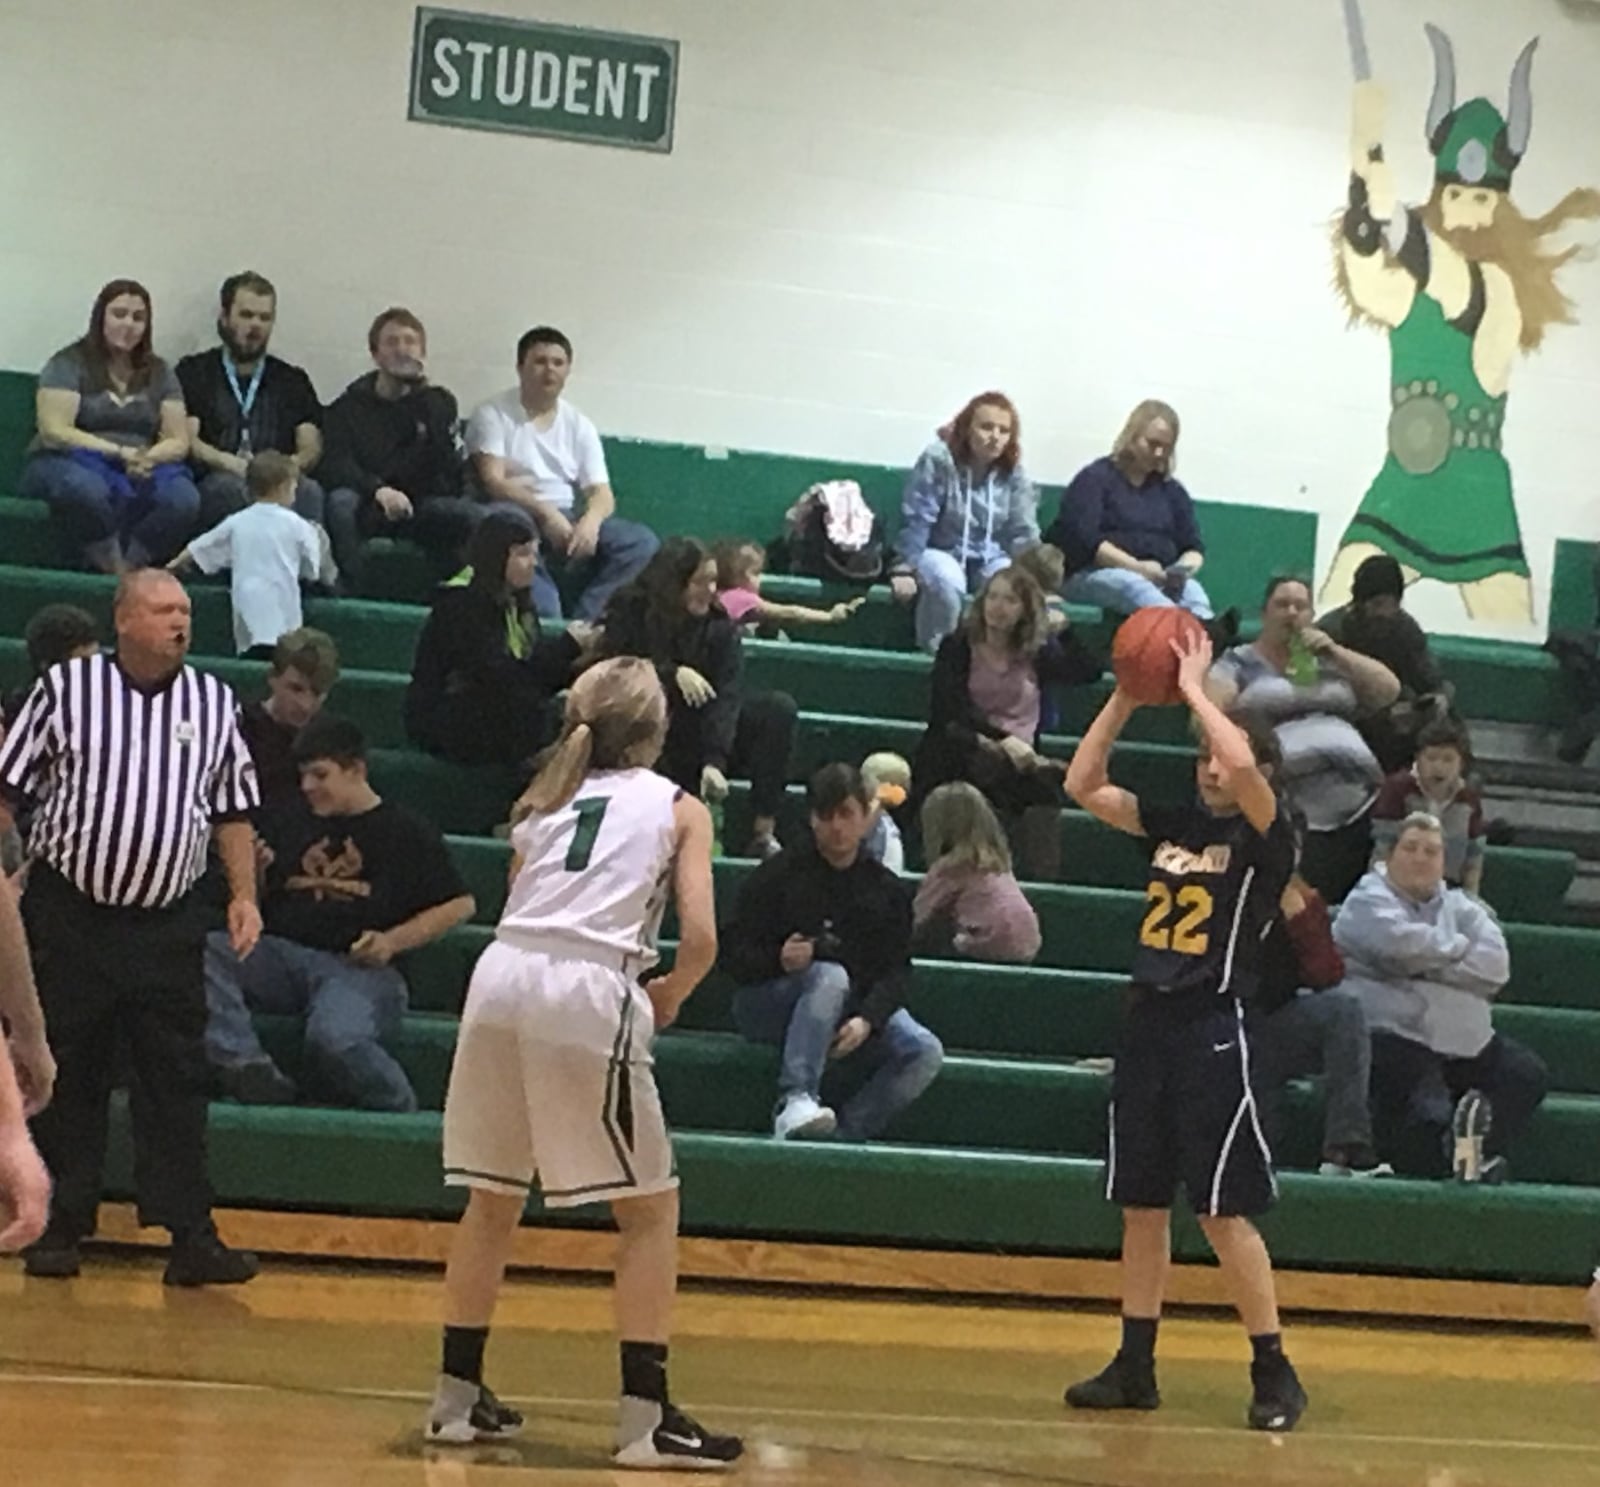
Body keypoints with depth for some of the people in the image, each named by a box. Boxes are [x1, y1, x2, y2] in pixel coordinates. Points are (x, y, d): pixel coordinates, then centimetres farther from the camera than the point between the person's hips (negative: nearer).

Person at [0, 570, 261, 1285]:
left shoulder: (214, 702, 8)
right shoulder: (66, 689, 0)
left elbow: (233, 811, 14)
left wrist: (243, 893, 5)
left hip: (167, 923, 2)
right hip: (68, 911, -2)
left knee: (177, 1077, -1)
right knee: (68, 1073, 4)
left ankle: (191, 1234, -1)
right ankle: (60, 1226, 13)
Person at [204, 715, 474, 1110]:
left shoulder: (406, 832, 12)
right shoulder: (289, 827, 25)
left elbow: (459, 905, 9)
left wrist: (393, 941, -4)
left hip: (359, 965, -5)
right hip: (281, 955, 5)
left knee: (334, 1039, -38)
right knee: (202, 951, -27)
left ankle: (398, 1109, -11)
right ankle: (249, 1072, -38)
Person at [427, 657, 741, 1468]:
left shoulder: (544, 801, 25)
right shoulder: (679, 808, 13)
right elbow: (699, 939, 2)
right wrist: (667, 996, 21)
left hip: (501, 977, 5)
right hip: (588, 992, -4)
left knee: (492, 1197, 19)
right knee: (650, 1210, 7)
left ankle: (459, 1395, 25)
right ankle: (645, 1415, 1)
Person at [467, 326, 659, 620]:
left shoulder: (579, 426, 15)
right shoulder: (494, 415, 3)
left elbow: (602, 492, 7)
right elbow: (492, 481, -10)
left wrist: (591, 521, -19)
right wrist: (545, 512, -25)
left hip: (568, 522, 5)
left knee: (642, 542, -19)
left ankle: (583, 620, -34)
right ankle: (548, 620, -48)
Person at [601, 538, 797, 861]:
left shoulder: (720, 626, -6)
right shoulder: (628, 610, -7)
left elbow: (725, 698, -16)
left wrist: (714, 762, -30)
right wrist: (672, 674, -26)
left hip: (699, 731, 2)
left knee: (779, 708, -19)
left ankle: (763, 834, -26)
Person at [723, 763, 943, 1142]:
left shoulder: (887, 890, 7)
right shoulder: (779, 875, -1)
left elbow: (896, 970, 0)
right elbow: (734, 954, -4)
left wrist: (867, 1020, -20)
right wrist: (779, 960, -26)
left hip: (854, 1010, 3)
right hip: (767, 1006, -3)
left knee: (925, 1053, -20)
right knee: (830, 976, -36)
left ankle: (844, 1135, -26)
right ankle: (794, 1101, -41)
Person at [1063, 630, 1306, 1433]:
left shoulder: (1266, 834, -5)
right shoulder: (1173, 823, 12)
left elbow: (1244, 764, -25)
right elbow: (1083, 785, 11)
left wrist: (1194, 688, -13)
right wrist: (1127, 697, 2)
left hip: (1213, 1032, -6)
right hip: (1148, 1024, 7)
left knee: (1224, 1212, -7)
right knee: (1141, 1206, 10)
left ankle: (1274, 1374, 1)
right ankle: (1134, 1367, 18)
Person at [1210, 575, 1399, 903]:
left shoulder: (1328, 661, 26)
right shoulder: (1239, 663, 16)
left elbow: (1389, 691, 18)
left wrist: (1334, 652, 9)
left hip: (1355, 805, 4)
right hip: (1284, 808, -4)